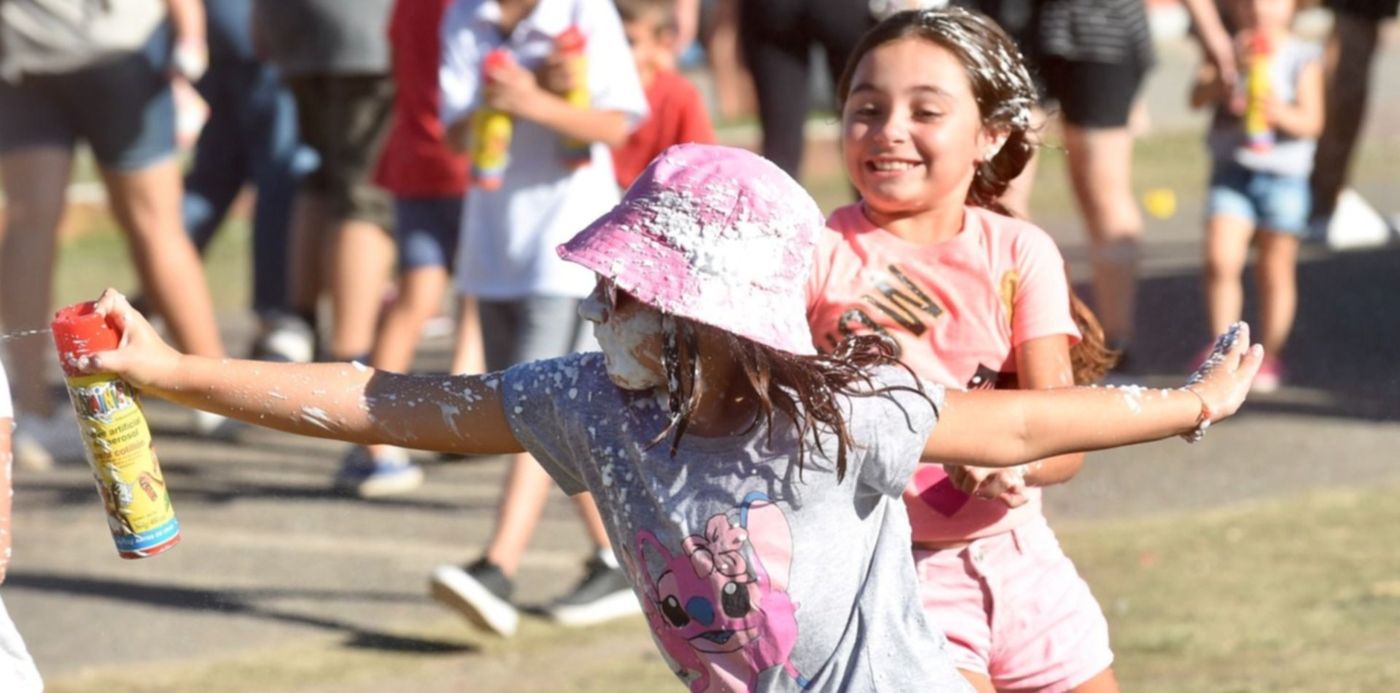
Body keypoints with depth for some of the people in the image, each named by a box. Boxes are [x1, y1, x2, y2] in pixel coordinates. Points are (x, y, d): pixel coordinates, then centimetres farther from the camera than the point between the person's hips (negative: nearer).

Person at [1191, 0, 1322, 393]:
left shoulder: (1302, 58, 1)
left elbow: (1312, 122, -6)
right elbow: (1198, 97, -10)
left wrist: (1280, 113, -27)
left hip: (1283, 173, -1)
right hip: (1232, 170, 1)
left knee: (1275, 270, 6)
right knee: (1220, 261, -12)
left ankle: (1268, 356, 19)